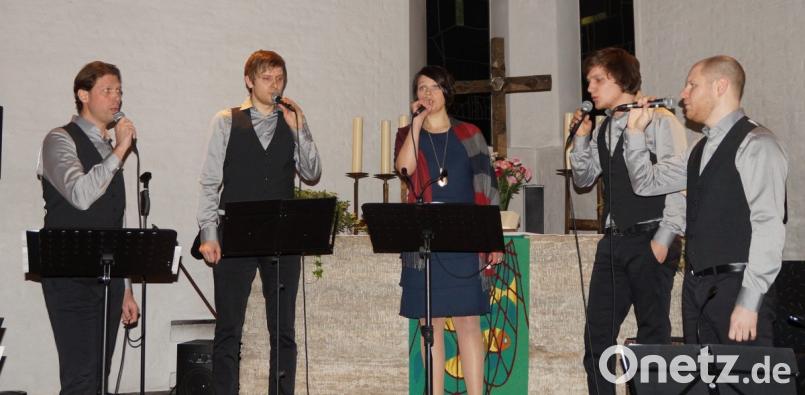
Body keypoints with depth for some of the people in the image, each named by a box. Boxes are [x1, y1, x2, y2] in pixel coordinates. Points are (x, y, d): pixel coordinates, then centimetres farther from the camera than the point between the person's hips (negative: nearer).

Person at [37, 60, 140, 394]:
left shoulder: (111, 151, 18)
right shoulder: (60, 140, -3)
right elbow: (81, 195, -22)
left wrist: (125, 289, 20)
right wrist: (120, 150, -14)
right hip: (71, 279, -7)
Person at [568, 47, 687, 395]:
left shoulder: (659, 122, -7)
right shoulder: (602, 130, 15)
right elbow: (583, 178, 20)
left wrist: (664, 239, -15)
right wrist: (581, 136, 6)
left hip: (650, 242, -7)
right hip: (613, 242, 7)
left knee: (653, 331, 1)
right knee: (597, 331, 5)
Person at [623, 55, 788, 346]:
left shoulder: (756, 145, -10)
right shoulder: (701, 150, 17)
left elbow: (769, 226, -17)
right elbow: (646, 183, 23)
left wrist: (748, 302, -21)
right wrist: (635, 131, 11)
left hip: (737, 287, -8)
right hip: (697, 287, 8)